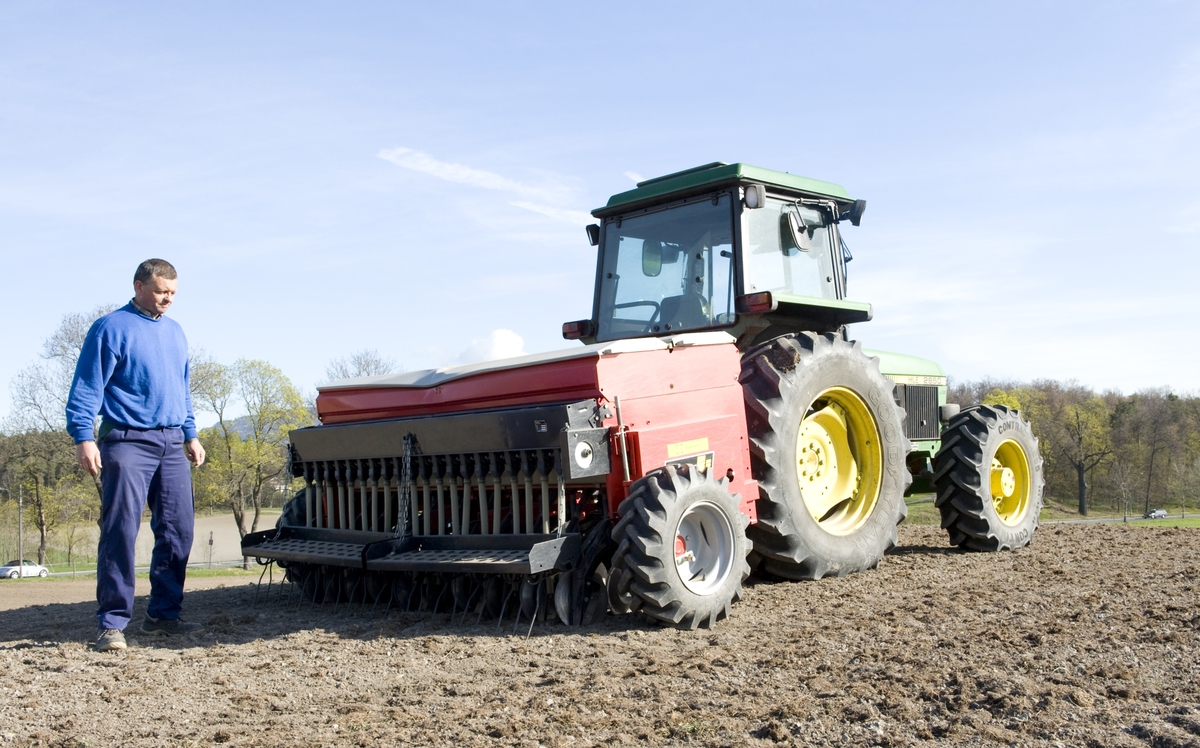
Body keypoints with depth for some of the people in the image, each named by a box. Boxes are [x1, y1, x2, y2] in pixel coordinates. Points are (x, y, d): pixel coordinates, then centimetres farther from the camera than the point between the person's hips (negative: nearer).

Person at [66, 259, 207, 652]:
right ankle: (112, 623, -3)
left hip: (172, 444, 7)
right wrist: (84, 437, -16)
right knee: (120, 531, -8)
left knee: (178, 531, 5)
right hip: (128, 441, -6)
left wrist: (190, 435, 22)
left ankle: (164, 615, 15)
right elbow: (86, 387, -7)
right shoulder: (111, 328, -2)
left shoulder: (175, 332, 19)